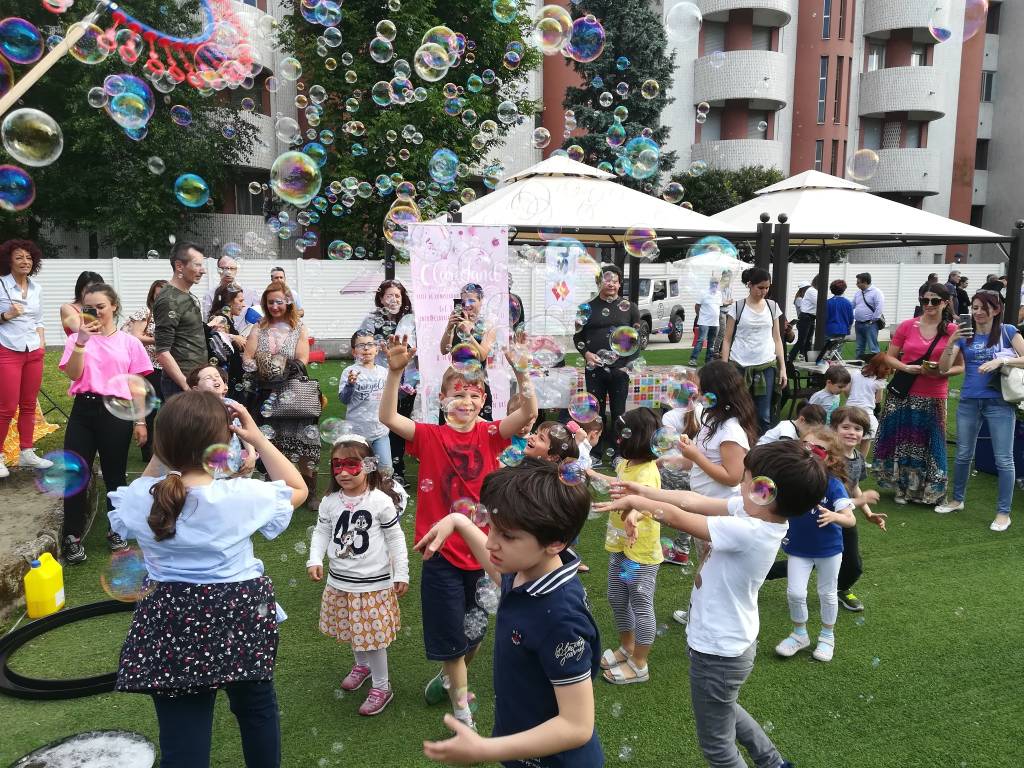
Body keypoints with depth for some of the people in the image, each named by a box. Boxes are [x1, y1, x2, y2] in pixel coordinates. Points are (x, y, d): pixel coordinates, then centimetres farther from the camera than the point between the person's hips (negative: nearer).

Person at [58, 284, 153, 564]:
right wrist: (82, 341, -16)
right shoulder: (77, 338, 5)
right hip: (84, 410, 1)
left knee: (115, 473, 10)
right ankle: (72, 535, 12)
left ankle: (115, 529, 26)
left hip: (116, 412, -1)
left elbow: (136, 385, 5)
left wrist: (140, 421, 2)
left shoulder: (129, 342, 4)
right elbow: (73, 374, -7)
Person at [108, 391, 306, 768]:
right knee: (257, 709, 26)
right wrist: (258, 438, -3)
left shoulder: (140, 500, -12)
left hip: (171, 624, 1)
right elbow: (298, 489, 2)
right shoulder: (244, 495, -18)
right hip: (240, 615, -1)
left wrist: (159, 456, 5)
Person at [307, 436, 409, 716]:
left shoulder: (381, 501, -15)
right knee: (351, 630, 21)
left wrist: (401, 574, -6)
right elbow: (321, 533, 7)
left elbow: (395, 538, -8)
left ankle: (381, 687, 21)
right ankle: (362, 664, 49)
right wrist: (315, 559, -10)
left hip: (374, 583, -4)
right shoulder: (330, 501, -4)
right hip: (339, 581, 5)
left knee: (372, 635, 2)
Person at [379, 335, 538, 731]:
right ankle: (463, 714, 23)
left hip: (484, 551, 2)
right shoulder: (430, 436, -6)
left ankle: (451, 675, 50)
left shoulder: (490, 434, -4)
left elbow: (529, 413, -20)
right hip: (444, 554, -2)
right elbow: (388, 417, -19)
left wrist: (520, 371, -36)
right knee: (451, 635, 7)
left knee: (476, 631, 21)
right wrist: (395, 371, -32)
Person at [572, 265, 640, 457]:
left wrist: (631, 362, -3)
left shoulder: (629, 308, 7)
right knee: (596, 412, 5)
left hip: (620, 369, 0)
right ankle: (596, 454, 14)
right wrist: (586, 353, -8)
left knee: (618, 413, 6)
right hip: (595, 369, 0)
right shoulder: (588, 308, 7)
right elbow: (577, 335, 9)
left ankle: (618, 454, 16)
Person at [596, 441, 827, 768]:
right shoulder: (758, 511, -12)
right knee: (724, 710, 35)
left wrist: (634, 500, -9)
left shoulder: (747, 532, -36)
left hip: (717, 652, -9)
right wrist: (644, 493, -8)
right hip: (730, 642, 9)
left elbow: (676, 517, -25)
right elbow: (696, 501, -5)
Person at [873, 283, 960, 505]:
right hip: (903, 395, 1)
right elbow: (889, 357, 6)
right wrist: (905, 367, -12)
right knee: (901, 440, 7)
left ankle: (928, 491, 23)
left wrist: (941, 372, -17)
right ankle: (902, 487, 24)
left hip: (934, 398, -1)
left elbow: (960, 366, 2)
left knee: (928, 444, 5)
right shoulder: (907, 326, 2)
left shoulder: (953, 331, -1)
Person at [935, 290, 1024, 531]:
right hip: (969, 402, 3)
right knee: (963, 455, 14)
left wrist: (1001, 360, -21)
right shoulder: (964, 334, 5)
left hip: (999, 403, -3)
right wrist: (951, 342, -16)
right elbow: (943, 368, -3)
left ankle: (1003, 513, 10)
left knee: (1003, 459, 0)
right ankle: (957, 499, 33)